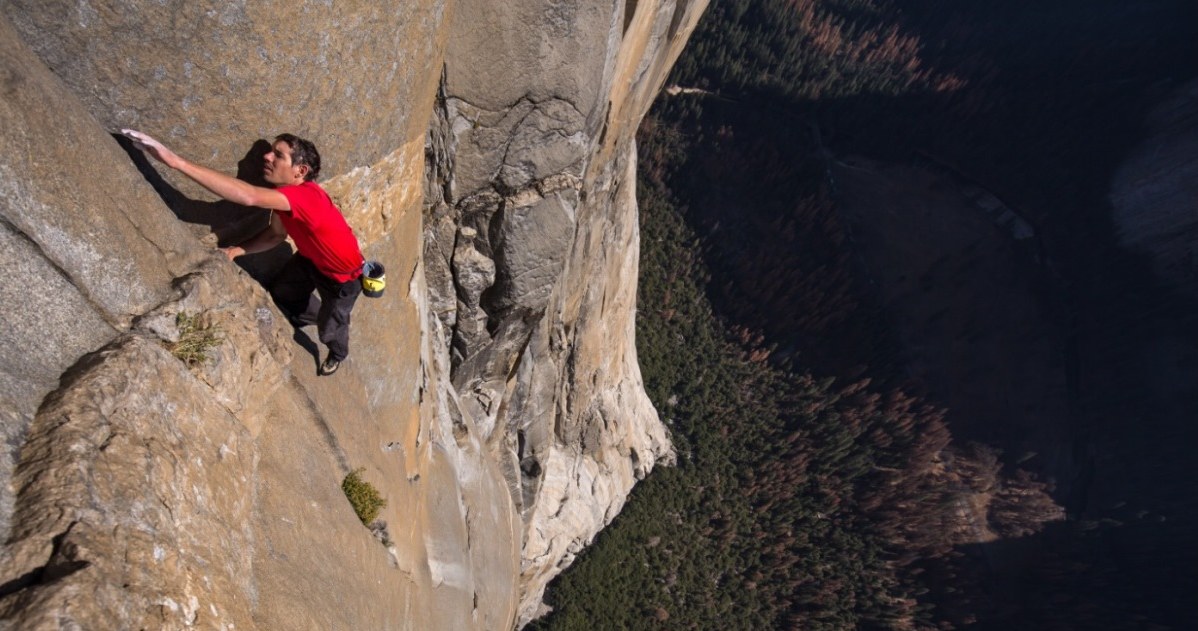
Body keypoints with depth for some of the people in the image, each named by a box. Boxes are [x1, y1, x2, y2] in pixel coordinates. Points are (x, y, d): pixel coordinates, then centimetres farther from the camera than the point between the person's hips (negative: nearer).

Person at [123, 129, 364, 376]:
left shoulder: (307, 196, -42)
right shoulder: (283, 194, -14)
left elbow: (249, 197, -58)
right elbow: (277, 234, 2)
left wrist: (176, 161, -60)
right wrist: (238, 250, -16)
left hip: (344, 275, -7)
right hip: (312, 259, 7)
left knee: (329, 329, 14)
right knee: (283, 292, 27)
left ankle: (338, 354, 51)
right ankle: (314, 317, 59)